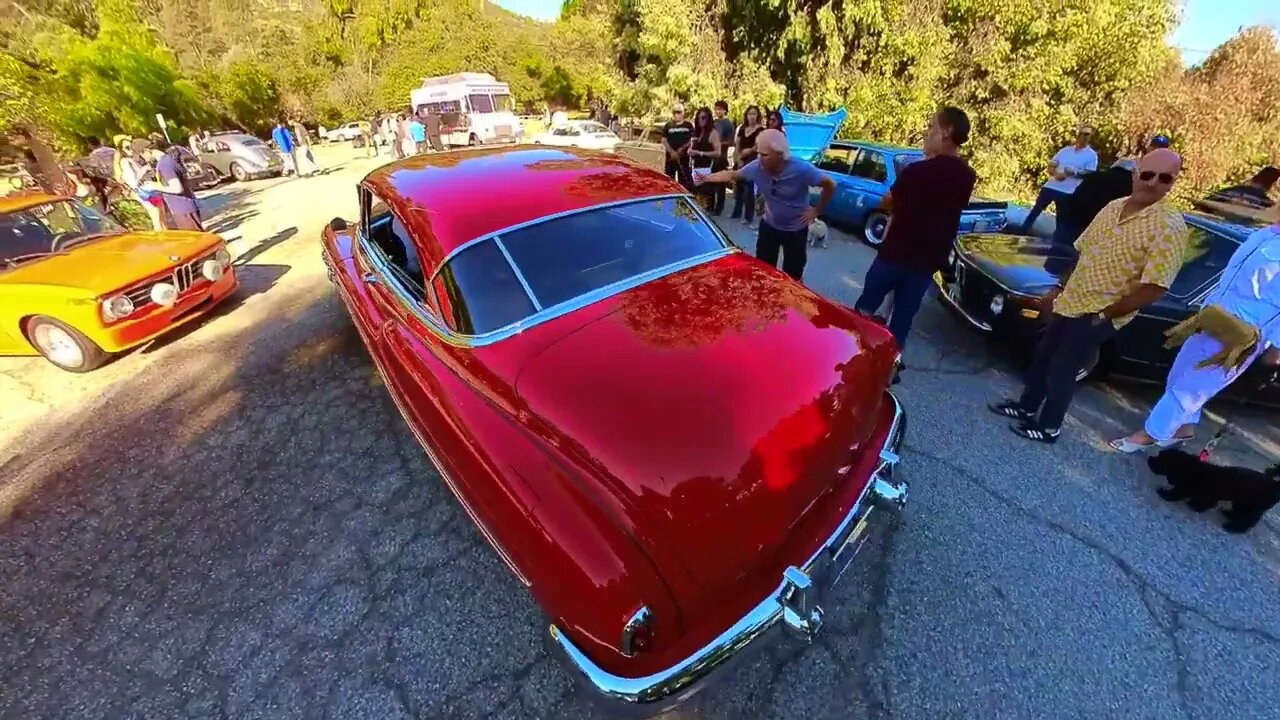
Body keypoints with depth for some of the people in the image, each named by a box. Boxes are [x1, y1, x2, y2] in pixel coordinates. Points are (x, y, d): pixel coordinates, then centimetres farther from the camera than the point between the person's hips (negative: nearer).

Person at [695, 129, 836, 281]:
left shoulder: (801, 169, -28)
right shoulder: (757, 167, -18)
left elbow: (830, 185, -16)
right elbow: (731, 175, -2)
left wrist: (816, 211, -11)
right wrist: (707, 178, -7)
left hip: (796, 230, -3)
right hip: (769, 225, 4)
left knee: (792, 277, 8)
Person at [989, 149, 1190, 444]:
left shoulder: (1169, 227, -18)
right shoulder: (1114, 207, 4)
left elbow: (1155, 288, -20)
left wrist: (1103, 315, -16)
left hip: (1097, 315, -7)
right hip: (1069, 303, 7)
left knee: (1061, 369, 2)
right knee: (1043, 356, 17)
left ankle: (1049, 426, 20)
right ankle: (1026, 405, 35)